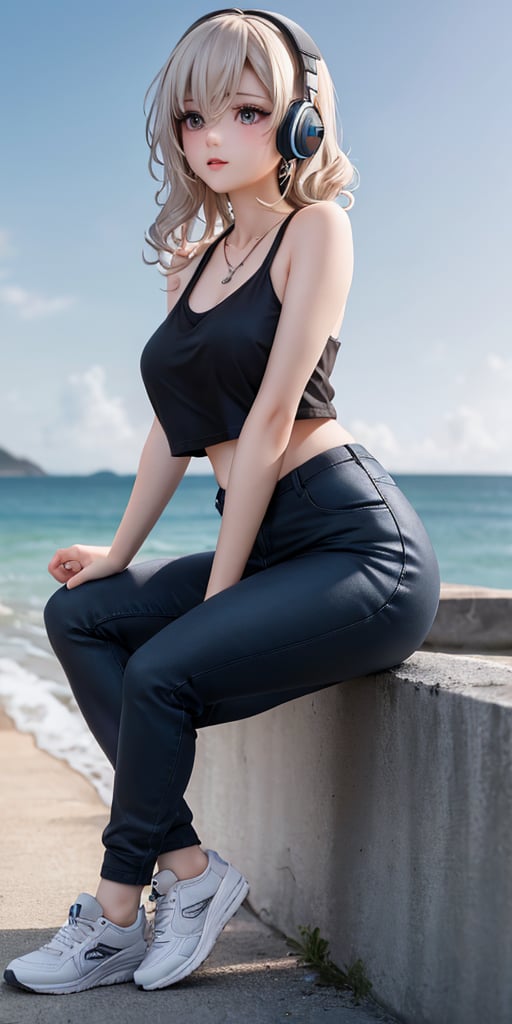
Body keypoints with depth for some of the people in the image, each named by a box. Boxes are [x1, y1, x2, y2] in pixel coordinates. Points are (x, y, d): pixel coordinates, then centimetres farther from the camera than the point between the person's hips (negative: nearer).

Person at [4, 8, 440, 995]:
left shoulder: (314, 228, -7)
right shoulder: (193, 259, 16)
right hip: (273, 548, 8)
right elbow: (177, 427, 17)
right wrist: (119, 553, 12)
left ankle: (114, 919, 2)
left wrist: (220, 589, -12)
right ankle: (188, 867, -2)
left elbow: (271, 418, -13)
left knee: (165, 671, -21)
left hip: (362, 547, -8)